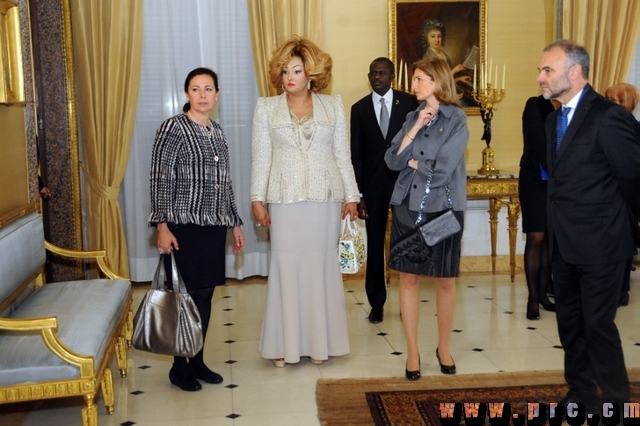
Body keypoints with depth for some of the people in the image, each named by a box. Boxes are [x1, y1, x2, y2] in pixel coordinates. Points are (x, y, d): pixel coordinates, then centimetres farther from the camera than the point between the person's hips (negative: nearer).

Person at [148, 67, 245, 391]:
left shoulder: (217, 132, 13)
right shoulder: (173, 128, -7)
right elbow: (161, 180, -11)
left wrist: (235, 222, 17)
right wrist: (162, 225, -17)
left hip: (214, 225, 7)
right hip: (185, 226, -6)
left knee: (205, 295, 11)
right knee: (188, 296, -2)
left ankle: (197, 360, 22)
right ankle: (179, 367, 12)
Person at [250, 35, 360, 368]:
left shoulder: (333, 106, 7)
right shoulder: (266, 108, 6)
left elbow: (343, 154, 8)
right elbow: (260, 157, 3)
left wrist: (351, 197, 4)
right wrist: (257, 199, -3)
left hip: (325, 197, 1)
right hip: (284, 199, -1)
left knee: (322, 265, 4)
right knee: (285, 266, 1)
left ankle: (320, 342, 16)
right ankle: (285, 345, 10)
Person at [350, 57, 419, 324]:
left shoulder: (409, 103, 0)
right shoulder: (359, 108, 4)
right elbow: (356, 154, 4)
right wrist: (358, 194, -1)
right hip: (373, 184, 1)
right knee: (375, 245, 6)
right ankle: (377, 304, 17)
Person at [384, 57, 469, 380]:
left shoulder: (456, 120, -8)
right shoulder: (412, 117, 8)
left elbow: (441, 172, -17)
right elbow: (392, 161, -2)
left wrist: (411, 161, -2)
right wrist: (414, 129, -10)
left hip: (443, 209, -4)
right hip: (407, 206, 4)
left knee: (445, 280, 8)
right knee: (408, 278, 5)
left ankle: (443, 347, 27)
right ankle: (412, 351, 16)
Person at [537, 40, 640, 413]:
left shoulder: (608, 116, -17)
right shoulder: (555, 119, 10)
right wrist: (555, 226, 6)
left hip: (599, 242, -8)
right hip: (565, 242, 8)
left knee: (598, 325, -1)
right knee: (570, 323, 15)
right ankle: (581, 395, 30)